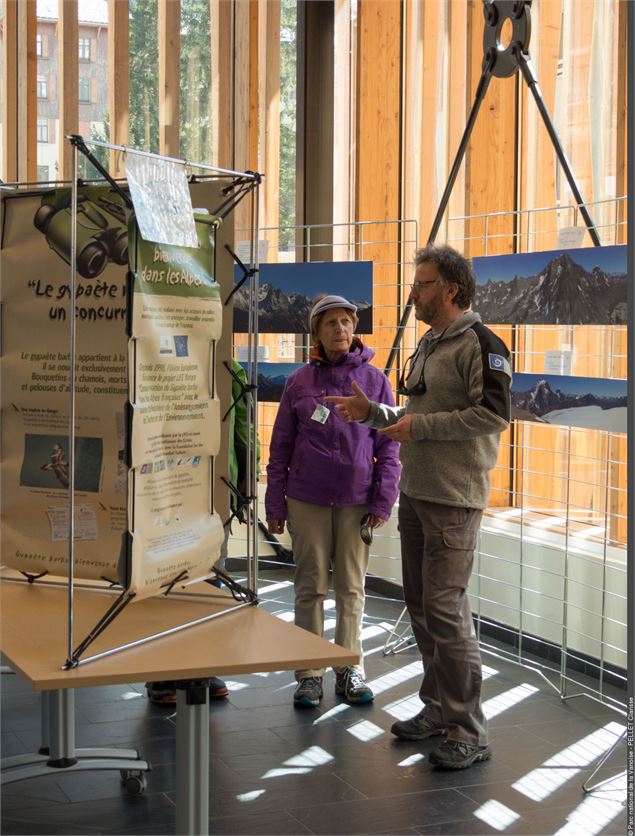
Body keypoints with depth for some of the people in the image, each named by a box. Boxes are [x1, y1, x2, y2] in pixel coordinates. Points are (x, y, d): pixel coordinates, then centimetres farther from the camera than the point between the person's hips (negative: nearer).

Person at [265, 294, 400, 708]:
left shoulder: (374, 379, 2)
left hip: (356, 500, 0)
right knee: (311, 585, 6)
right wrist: (275, 503, 3)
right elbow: (281, 446, 6)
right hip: (307, 499, 0)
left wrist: (383, 500, -4)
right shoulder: (300, 382, 3)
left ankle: (350, 670, 18)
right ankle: (310, 674, 14)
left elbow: (388, 444, 3)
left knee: (351, 587, 7)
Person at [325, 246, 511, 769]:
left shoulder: (479, 343, -11)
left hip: (454, 499, -9)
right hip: (415, 492, 9)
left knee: (445, 608, -10)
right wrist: (373, 413, 12)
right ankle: (438, 709, 26)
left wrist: (421, 425, -19)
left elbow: (495, 413, -21)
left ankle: (469, 731, -1)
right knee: (421, 605, 14)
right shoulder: (428, 345, 18)